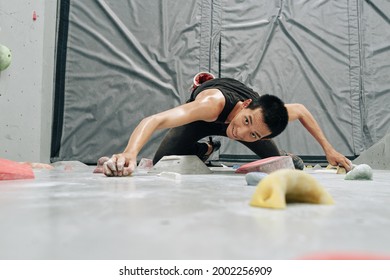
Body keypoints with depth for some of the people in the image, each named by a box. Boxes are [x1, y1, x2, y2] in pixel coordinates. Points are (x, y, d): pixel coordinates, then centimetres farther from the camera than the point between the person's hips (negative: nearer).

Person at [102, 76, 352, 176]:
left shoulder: (265, 116, -36)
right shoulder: (212, 103, -50)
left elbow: (301, 110, -13)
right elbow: (156, 120, -61)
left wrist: (329, 149, -12)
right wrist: (129, 154, -78)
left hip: (233, 115, 2)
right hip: (202, 115, -2)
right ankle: (204, 150, 16)